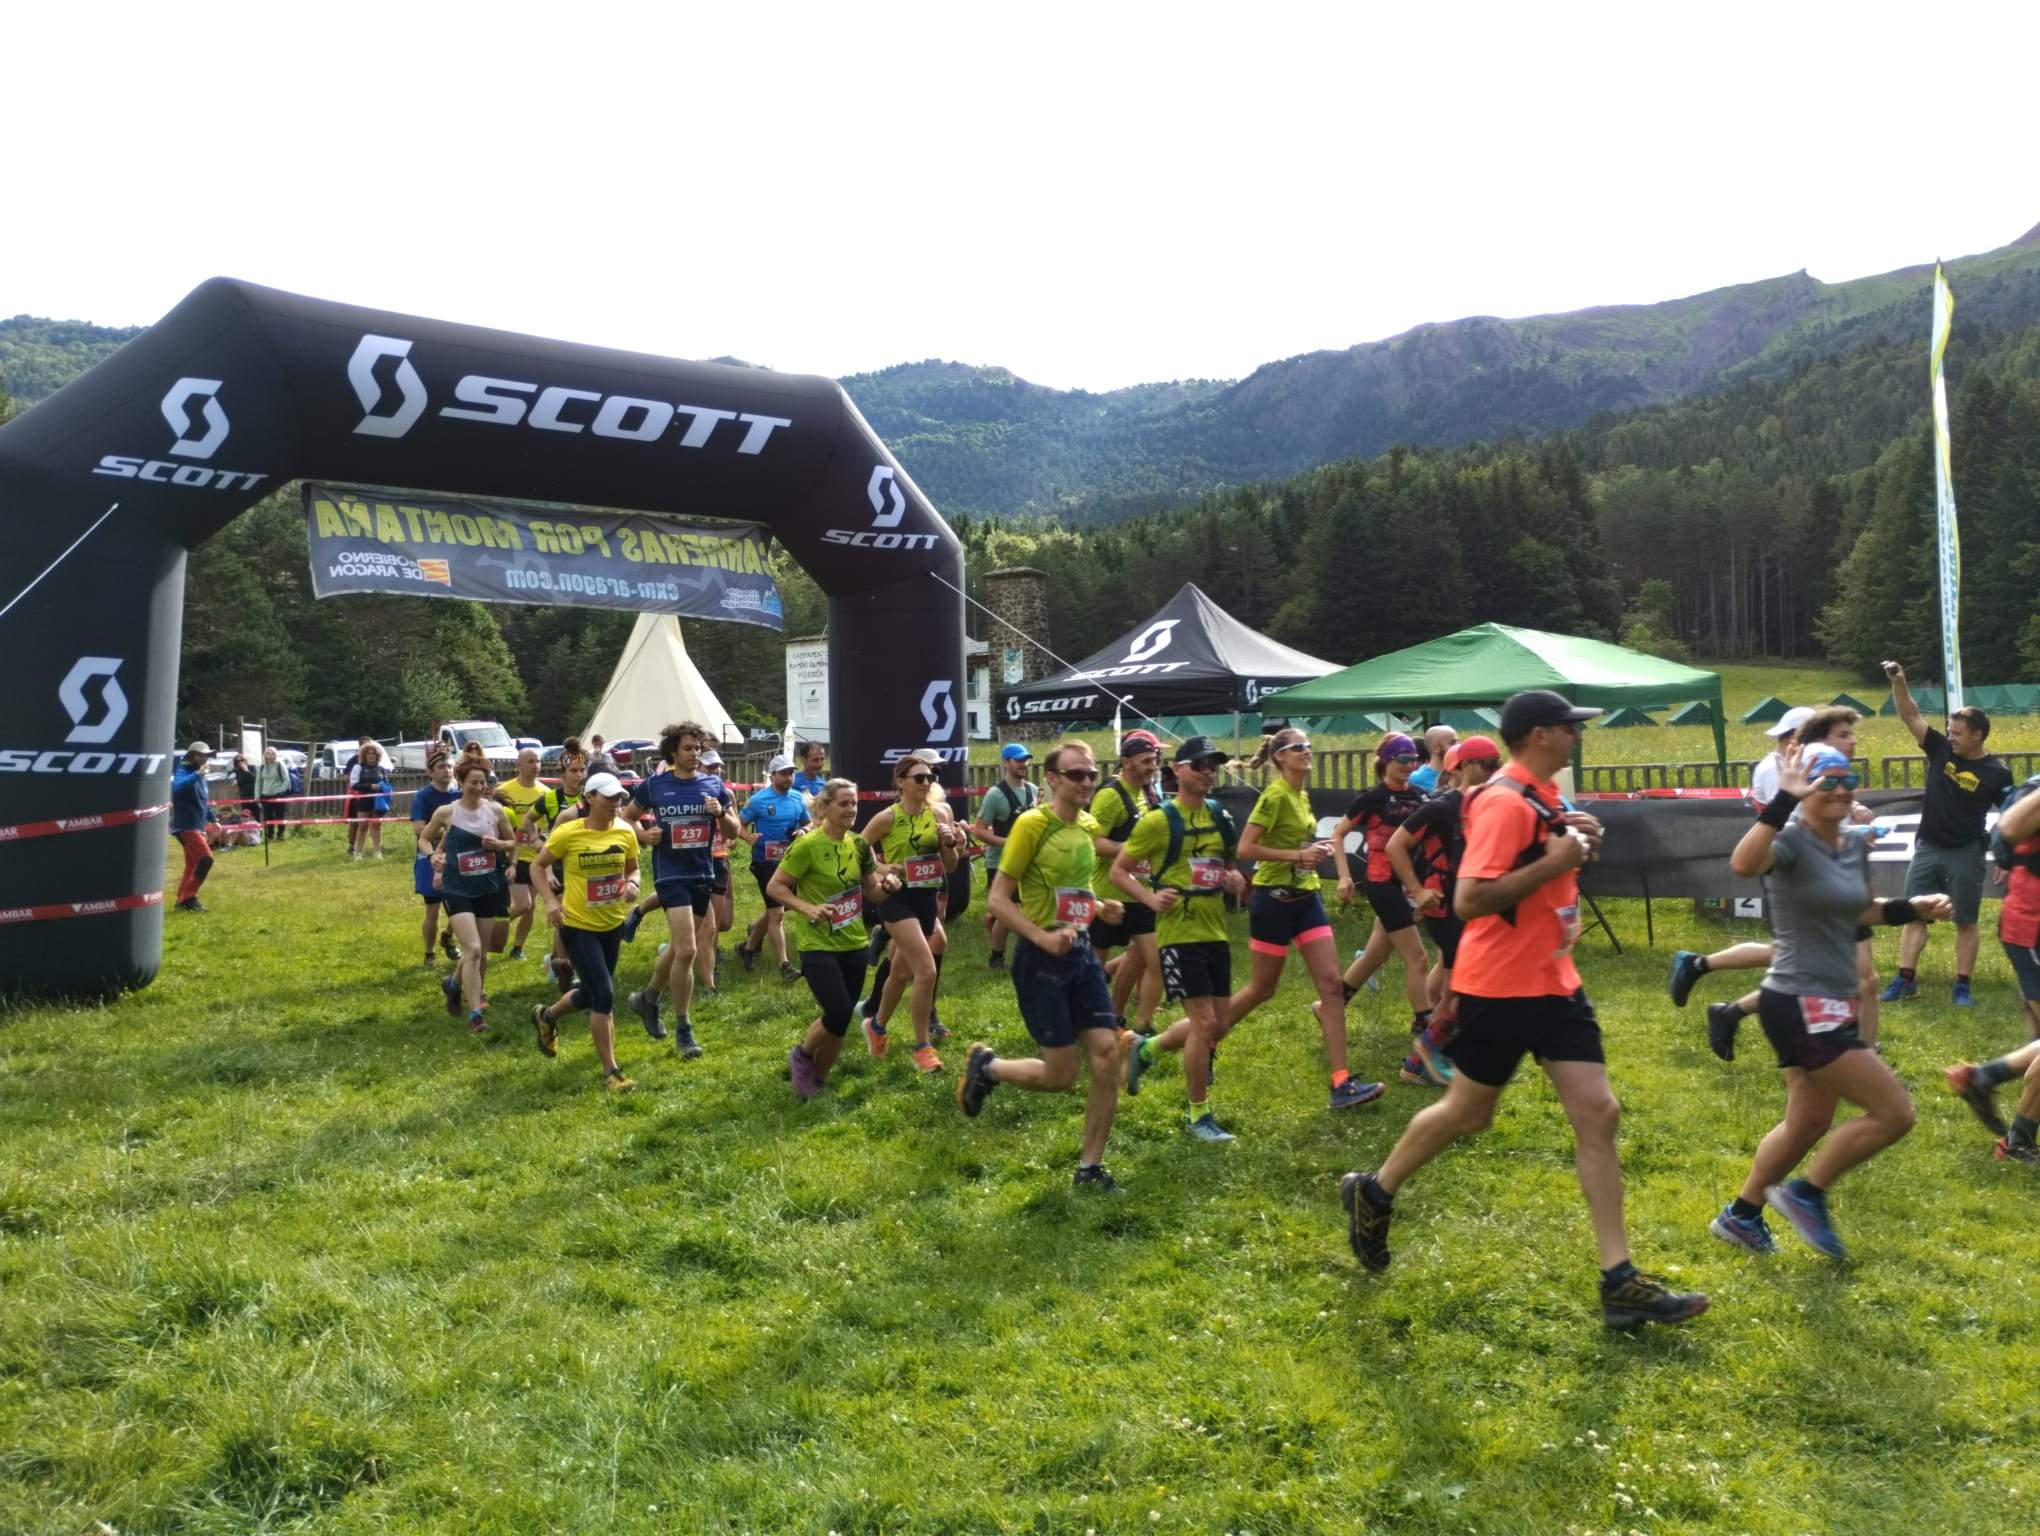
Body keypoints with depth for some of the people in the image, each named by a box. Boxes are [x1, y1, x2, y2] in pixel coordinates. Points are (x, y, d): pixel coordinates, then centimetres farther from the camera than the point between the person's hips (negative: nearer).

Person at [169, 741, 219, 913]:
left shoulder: (199, 776, 16)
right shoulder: (183, 772, -11)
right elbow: (176, 788, -35)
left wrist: (213, 819, 18)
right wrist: (197, 774, -38)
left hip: (197, 827, 10)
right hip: (186, 826, -10)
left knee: (192, 866, 14)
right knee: (206, 858, -19)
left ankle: (182, 899, 21)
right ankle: (188, 897, -15)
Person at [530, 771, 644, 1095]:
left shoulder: (626, 832, -3)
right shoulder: (568, 833, -14)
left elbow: (632, 869, 11)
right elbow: (537, 865, -2)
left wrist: (632, 884, -11)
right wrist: (550, 899, -16)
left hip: (612, 924, 6)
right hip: (578, 926, -5)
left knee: (590, 993, 19)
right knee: (604, 996, -11)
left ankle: (546, 1016, 52)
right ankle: (610, 1071, 1)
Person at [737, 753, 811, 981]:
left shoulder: (799, 798, 4)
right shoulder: (758, 800, -9)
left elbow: (808, 823, 15)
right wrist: (747, 836, -26)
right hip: (765, 862, -5)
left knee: (773, 911, 18)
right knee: (777, 913, -8)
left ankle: (748, 947, 43)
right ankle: (784, 965, -2)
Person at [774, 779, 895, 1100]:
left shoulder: (859, 845, 4)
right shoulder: (807, 845, -14)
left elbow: (871, 893, 15)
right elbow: (774, 886, -10)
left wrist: (887, 885, -7)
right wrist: (807, 908, -22)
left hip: (854, 946, 6)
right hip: (818, 947, -6)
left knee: (839, 1023, 9)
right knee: (838, 1014, -18)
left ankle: (817, 1079, 30)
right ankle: (801, 1056, 11)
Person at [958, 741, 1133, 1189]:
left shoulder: (1089, 827, 9)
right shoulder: (1032, 824, -13)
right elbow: (997, 898, -13)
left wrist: (1100, 907, 4)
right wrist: (1042, 936, -24)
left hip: (1081, 951, 7)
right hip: (1041, 959, -7)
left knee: (1107, 1058, -1)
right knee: (1061, 1076, -3)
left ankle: (1090, 1167, 14)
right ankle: (985, 1066, 25)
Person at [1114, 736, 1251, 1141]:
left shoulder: (1218, 815, 9)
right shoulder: (1159, 821, -10)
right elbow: (1118, 870, -6)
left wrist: (1234, 880, 0)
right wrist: (1150, 897, -21)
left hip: (1215, 932, 7)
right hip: (1180, 933, -7)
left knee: (1219, 1025, 11)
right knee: (1204, 1022, -9)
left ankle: (1145, 1050, 35)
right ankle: (1198, 1114, 9)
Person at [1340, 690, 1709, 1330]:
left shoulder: (1545, 796, 10)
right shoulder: (1504, 802, -20)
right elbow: (1468, 899, -26)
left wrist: (1577, 848, 6)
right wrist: (1553, 862, -25)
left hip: (1553, 981, 9)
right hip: (1501, 985, -8)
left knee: (1598, 1114, 3)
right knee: (1468, 1112, 8)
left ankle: (1620, 1281, 8)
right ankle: (1372, 1193, 32)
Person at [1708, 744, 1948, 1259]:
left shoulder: (1856, 843, 8)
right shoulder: (1793, 839, -18)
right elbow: (1743, 864, -42)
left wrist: (1913, 907, 9)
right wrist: (1784, 800, -45)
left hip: (1830, 1005, 9)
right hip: (1800, 1007, -9)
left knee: (1808, 1124, 20)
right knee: (1894, 1112, -6)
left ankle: (1740, 1216, 36)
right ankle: (1806, 1194, 13)